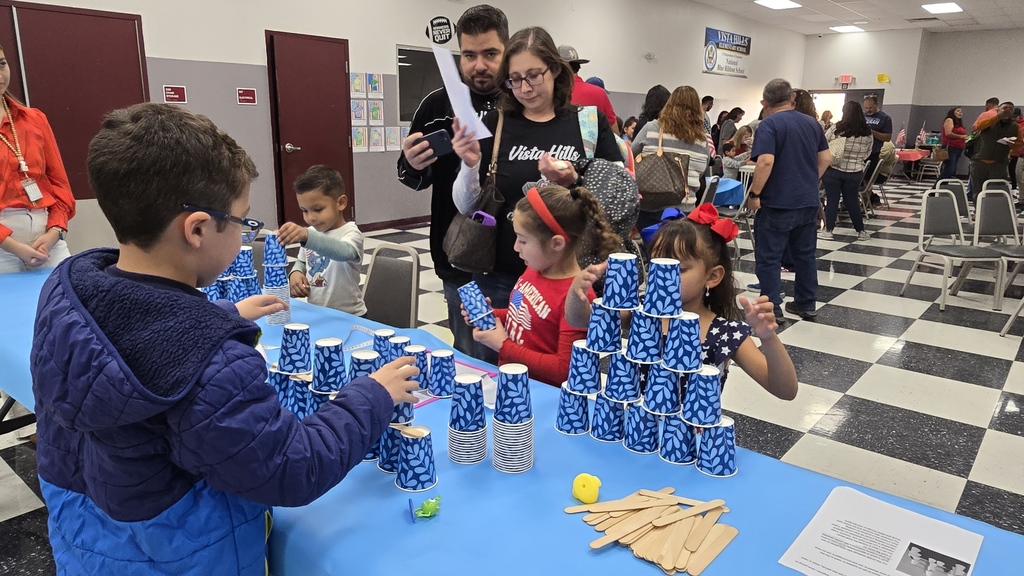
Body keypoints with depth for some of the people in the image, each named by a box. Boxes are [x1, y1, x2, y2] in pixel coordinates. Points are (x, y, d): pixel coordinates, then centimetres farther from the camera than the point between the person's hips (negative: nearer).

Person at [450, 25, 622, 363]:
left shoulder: (590, 122, 2)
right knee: (495, 368, 11)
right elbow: (467, 207, 0)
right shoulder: (494, 125, 2)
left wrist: (574, 182, -15)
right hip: (500, 278, 1)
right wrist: (470, 165, -18)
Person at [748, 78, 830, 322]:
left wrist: (754, 194, -16)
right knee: (805, 254, 17)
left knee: (769, 258, 1)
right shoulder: (812, 123, 10)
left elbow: (766, 162, -24)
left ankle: (772, 309, 2)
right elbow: (826, 159, 15)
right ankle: (806, 304, 25)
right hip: (809, 201, 7)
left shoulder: (769, 124, -11)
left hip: (777, 203, -7)